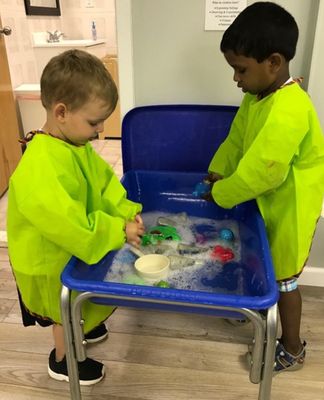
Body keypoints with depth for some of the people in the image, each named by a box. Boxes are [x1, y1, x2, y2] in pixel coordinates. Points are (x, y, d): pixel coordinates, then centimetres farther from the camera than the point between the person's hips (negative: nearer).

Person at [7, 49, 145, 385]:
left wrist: (126, 212, -16)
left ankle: (79, 326, 60)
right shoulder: (41, 170, -38)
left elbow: (103, 180, -1)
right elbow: (69, 225, -40)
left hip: (73, 248, 8)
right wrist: (118, 231, -30)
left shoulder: (75, 144, -8)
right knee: (64, 311, 17)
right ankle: (62, 360, 44)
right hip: (49, 260, -8)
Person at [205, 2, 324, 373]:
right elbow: (236, 139, 9)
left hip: (291, 207, -8)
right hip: (270, 200, 9)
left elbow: (261, 173, -29)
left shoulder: (287, 112, -32)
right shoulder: (257, 96, -2)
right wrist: (216, 174, 1)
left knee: (282, 277, 8)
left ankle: (292, 349, 30)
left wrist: (220, 194, -15)